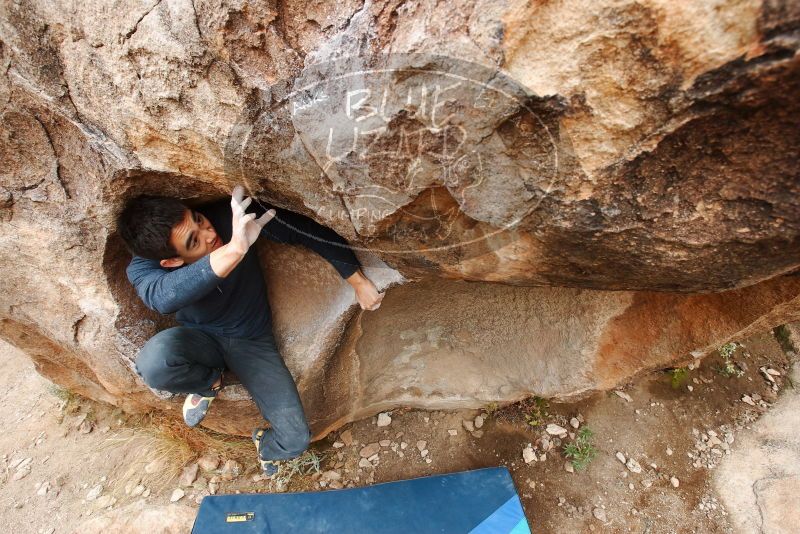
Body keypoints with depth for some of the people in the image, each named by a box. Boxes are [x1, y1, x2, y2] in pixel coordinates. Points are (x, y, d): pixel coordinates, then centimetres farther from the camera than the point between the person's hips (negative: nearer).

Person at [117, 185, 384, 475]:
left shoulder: (232, 214, -25)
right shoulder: (143, 268, -24)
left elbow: (307, 230, -21)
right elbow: (162, 297, -49)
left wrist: (358, 281, -19)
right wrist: (234, 249, -64)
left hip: (252, 341, 1)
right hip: (201, 338, 0)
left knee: (295, 440, -11)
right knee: (154, 362, -37)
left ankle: (265, 445, 29)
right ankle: (210, 382, 0)